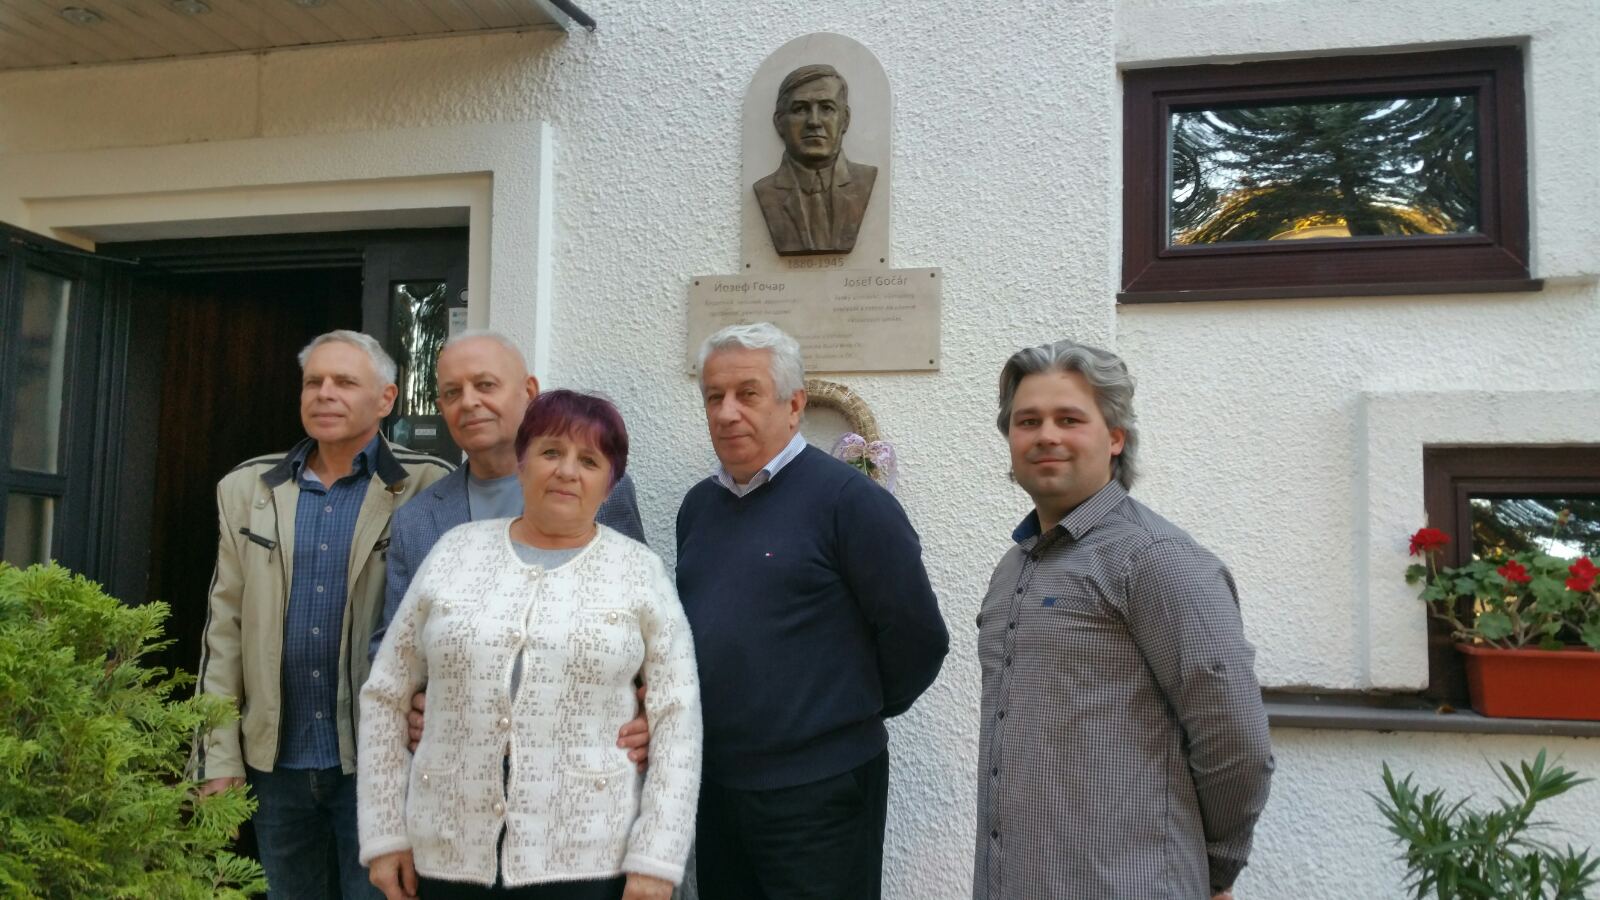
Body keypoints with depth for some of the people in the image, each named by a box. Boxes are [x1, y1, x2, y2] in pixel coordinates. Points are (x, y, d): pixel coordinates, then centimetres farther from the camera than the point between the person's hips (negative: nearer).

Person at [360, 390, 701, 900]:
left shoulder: (641, 572, 0)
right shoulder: (454, 551, 4)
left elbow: (677, 718, -3)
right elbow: (384, 696, 8)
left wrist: (656, 858, -9)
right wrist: (386, 834, 5)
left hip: (587, 858, -2)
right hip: (448, 853, 2)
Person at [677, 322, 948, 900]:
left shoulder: (849, 500, -13)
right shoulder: (698, 506, 9)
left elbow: (917, 637, -12)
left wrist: (858, 711, 0)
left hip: (817, 791, -6)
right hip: (715, 784, 7)